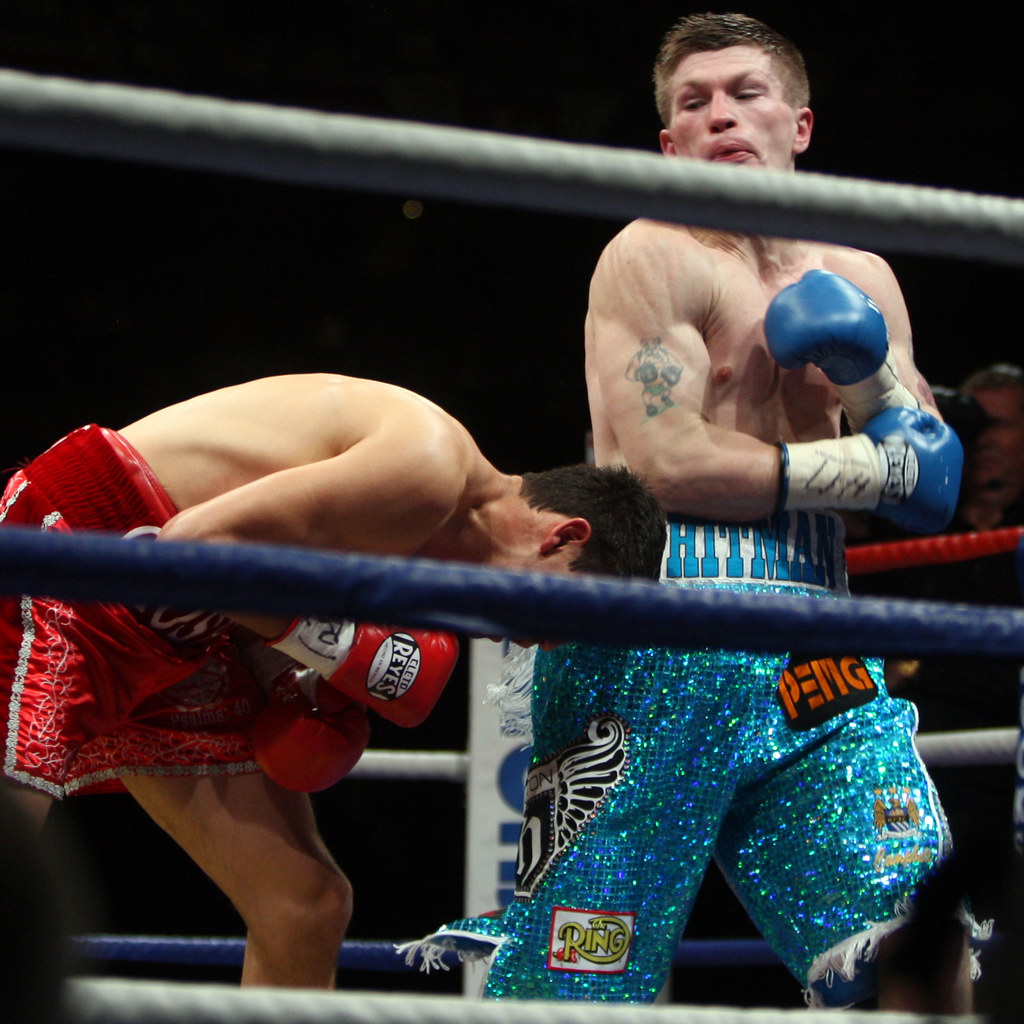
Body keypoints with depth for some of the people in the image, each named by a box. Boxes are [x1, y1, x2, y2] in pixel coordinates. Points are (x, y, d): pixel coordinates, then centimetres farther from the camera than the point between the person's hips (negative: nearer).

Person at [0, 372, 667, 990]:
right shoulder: (430, 467, -21)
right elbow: (196, 540, -25)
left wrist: (294, 687, -2)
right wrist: (344, 647, -18)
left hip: (170, 634, 10)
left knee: (308, 904, 6)